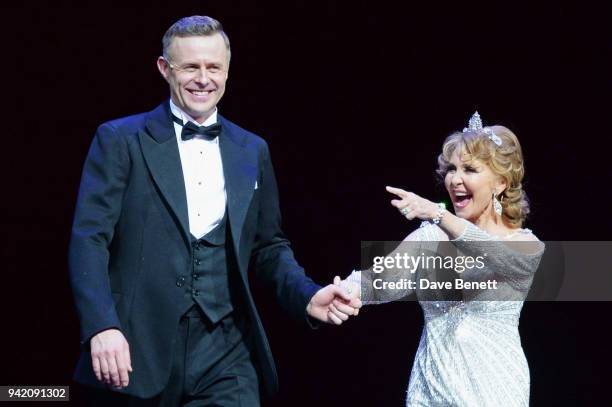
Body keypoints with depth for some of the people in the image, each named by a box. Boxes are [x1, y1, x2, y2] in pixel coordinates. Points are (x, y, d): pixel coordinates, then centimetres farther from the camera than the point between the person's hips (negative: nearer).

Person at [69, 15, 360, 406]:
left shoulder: (252, 151, 14)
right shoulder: (120, 140, 1)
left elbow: (268, 247, 19)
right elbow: (89, 238, -6)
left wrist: (308, 297, 0)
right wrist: (102, 327, -20)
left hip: (224, 355, 3)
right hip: (137, 348, -2)